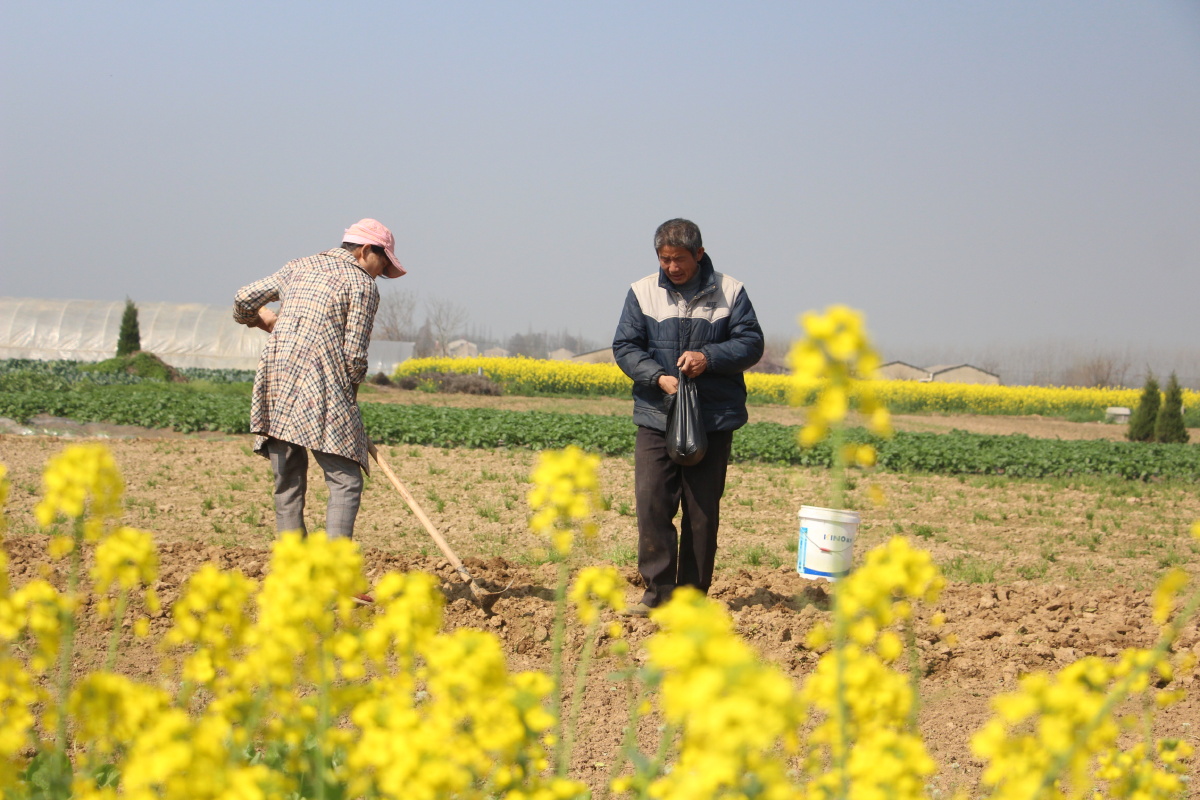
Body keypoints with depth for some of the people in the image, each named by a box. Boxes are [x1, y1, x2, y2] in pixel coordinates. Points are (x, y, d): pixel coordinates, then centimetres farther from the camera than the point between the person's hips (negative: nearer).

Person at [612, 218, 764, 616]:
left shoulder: (730, 292, 2)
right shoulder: (642, 293, 3)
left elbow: (751, 344, 2)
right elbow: (624, 346, 2)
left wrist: (709, 358, -16)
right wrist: (658, 377, -15)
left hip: (714, 419, 0)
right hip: (657, 416, 0)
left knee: (702, 510, 5)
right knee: (652, 504, -7)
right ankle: (657, 592, -1)